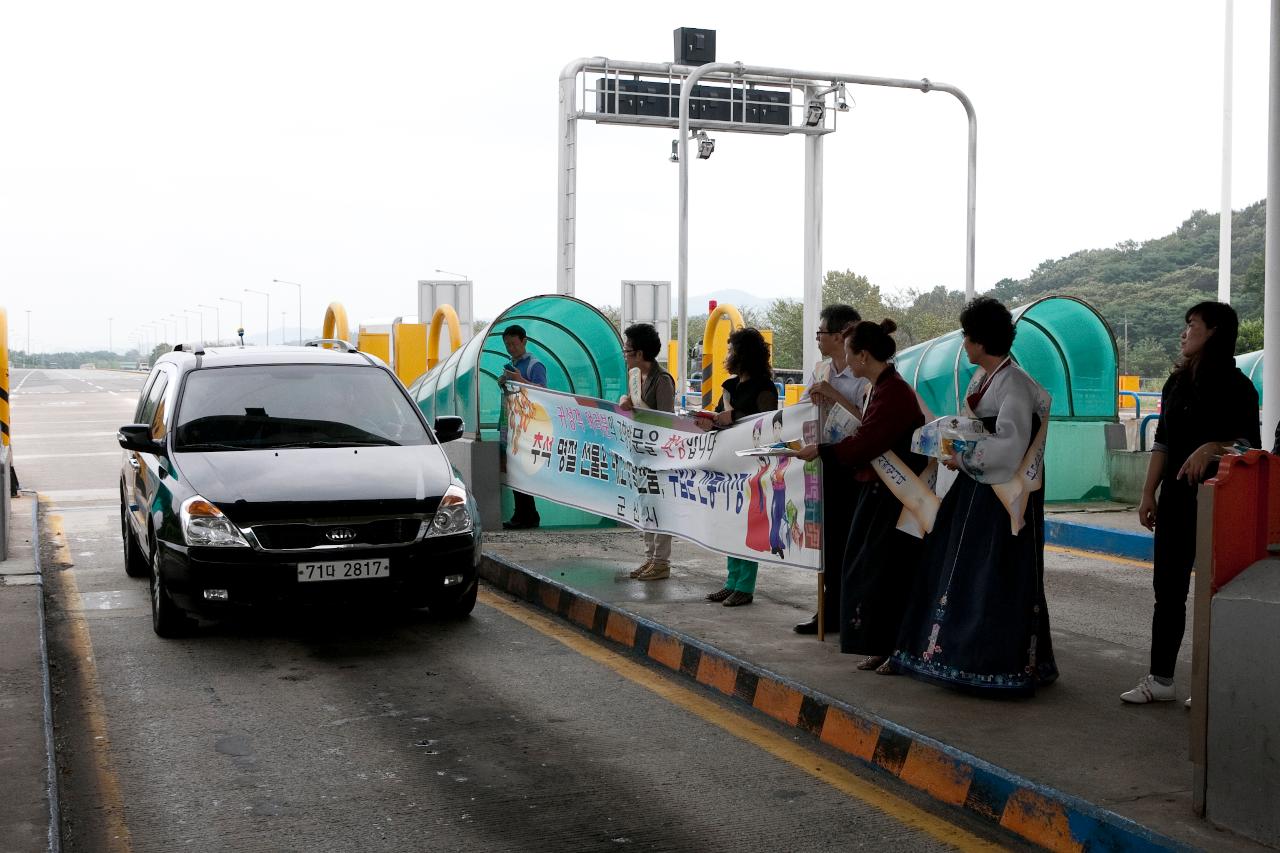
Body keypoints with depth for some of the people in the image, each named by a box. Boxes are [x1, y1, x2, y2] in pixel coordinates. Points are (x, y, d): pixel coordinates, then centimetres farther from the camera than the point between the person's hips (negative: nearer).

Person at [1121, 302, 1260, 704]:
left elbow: (1251, 444, -10)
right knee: (1167, 587, 8)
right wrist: (1148, 493, 9)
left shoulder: (1234, 385, -6)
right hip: (1176, 499, 7)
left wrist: (1212, 448, -26)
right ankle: (1160, 679, 14)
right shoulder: (1177, 382, 13)